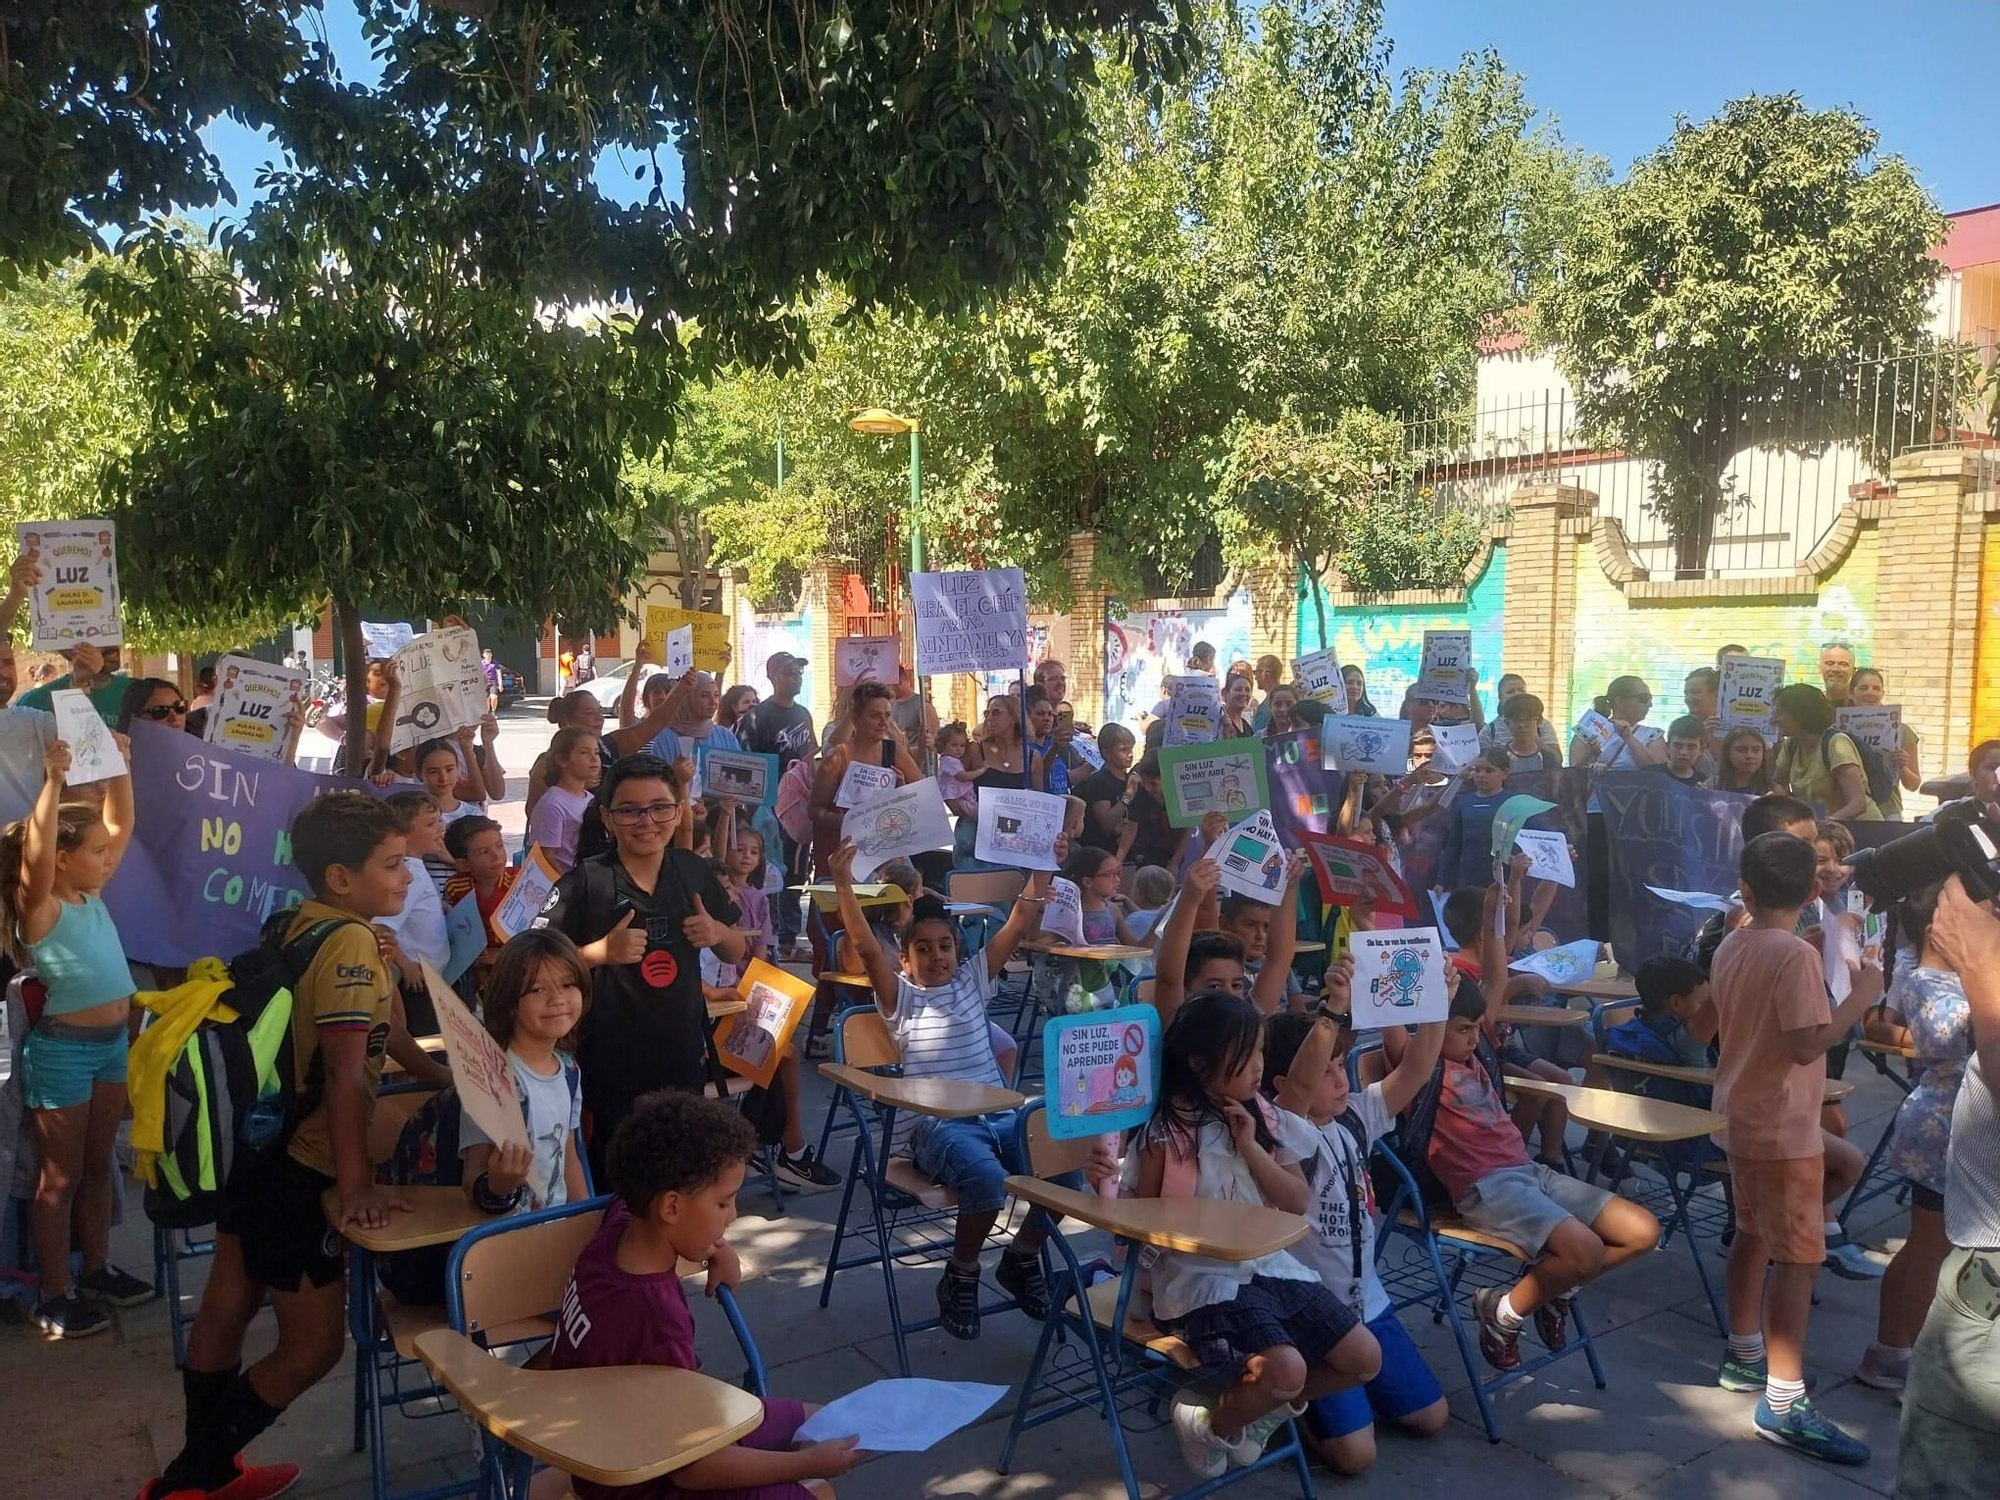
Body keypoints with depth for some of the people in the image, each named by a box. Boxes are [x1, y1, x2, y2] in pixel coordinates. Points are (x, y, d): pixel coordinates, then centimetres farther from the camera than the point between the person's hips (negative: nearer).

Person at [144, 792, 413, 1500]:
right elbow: (346, 1073, -25)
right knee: (314, 1343, 3)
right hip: (296, 1169, -10)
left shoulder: (299, 924, 5)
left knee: (228, 1308, 20)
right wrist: (356, 1185, -22)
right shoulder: (352, 941, -23)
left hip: (251, 1143, 10)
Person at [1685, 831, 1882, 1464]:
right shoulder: (1796, 956, -21)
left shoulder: (1730, 947, 4)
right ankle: (1783, 1403, -1)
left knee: (1753, 1233, 21)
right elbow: (1807, 1045, -27)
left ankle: (1744, 1356, 32)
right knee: (1798, 1258, -4)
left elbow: (1702, 1028, 15)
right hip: (1781, 1127, -9)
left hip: (1742, 1116, 9)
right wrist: (1860, 997, -16)